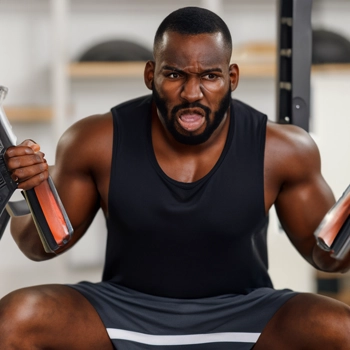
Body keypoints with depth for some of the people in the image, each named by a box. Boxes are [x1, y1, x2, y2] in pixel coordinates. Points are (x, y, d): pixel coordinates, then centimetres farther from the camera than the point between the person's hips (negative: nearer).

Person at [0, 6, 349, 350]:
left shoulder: (281, 150, -13)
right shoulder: (96, 142, -13)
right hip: (126, 311, 1)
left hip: (240, 314, 0)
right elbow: (44, 244, 1)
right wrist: (31, 195, -22)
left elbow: (322, 252, 2)